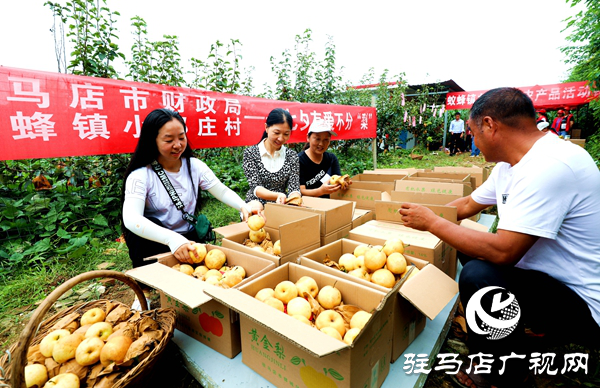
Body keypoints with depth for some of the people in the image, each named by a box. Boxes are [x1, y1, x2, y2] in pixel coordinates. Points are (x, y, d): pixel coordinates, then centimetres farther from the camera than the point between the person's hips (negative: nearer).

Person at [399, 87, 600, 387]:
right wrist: (422, 214, 15)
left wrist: (431, 222, -22)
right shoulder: (510, 164, 1)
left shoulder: (550, 167, -29)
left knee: (478, 275, -29)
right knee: (467, 245, 14)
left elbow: (503, 251, -33)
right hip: (547, 274, 9)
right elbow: (468, 204, 14)